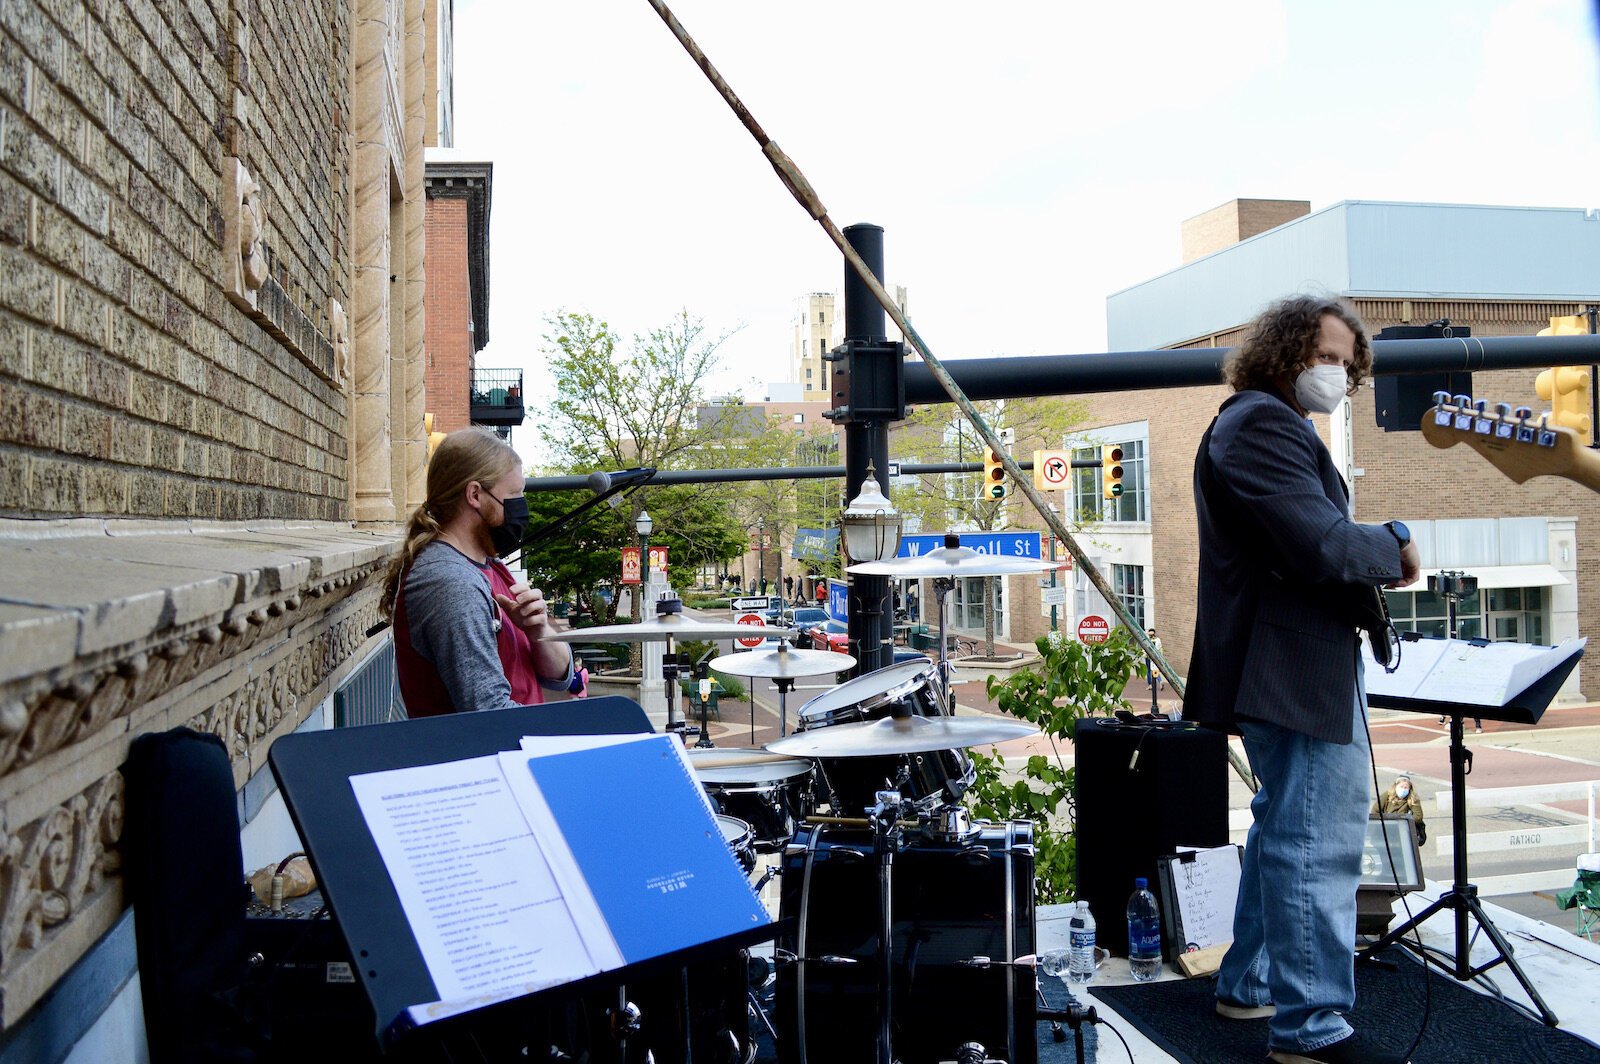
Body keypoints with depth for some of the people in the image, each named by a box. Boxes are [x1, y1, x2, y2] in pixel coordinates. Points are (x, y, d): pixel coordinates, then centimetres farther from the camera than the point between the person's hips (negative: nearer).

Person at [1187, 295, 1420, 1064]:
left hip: (1282, 672, 12)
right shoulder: (1264, 423, -15)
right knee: (1318, 847, -6)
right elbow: (1320, 544, -25)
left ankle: (1250, 985, 34)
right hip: (1299, 674, -12)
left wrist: (1367, 567, 7)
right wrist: (1393, 548, -7)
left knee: (1283, 832, 21)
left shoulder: (1263, 423, 20)